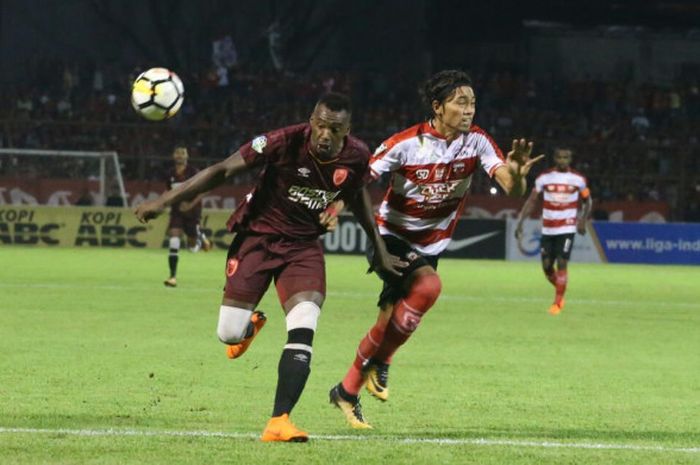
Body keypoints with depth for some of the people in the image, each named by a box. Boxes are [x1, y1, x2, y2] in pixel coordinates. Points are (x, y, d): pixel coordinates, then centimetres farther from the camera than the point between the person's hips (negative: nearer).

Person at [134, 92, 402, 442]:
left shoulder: (356, 157, -11)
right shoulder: (285, 142, -24)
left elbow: (358, 196, 13)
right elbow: (223, 171, -19)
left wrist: (380, 252, 20)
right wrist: (165, 200, -21)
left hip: (305, 246, 2)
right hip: (259, 235, -2)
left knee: (303, 332, -18)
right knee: (230, 333, -4)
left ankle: (279, 423, -16)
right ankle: (251, 324, 36)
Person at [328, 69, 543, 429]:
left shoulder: (476, 141, -10)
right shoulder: (406, 144, -19)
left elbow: (511, 189, -18)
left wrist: (516, 175, -42)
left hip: (431, 244, 4)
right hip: (392, 235, -4)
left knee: (392, 320, 2)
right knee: (428, 286, -30)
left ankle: (347, 390, 19)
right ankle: (380, 361, -10)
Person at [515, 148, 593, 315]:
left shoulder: (578, 179, 0)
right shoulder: (544, 178, 1)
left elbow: (588, 201, 11)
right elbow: (531, 201, 3)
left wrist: (583, 220, -6)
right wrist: (520, 222, -5)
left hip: (567, 228, -2)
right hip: (548, 230, 2)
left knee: (562, 263, -13)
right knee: (547, 266, 2)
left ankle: (557, 302, -5)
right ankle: (559, 289, 30)